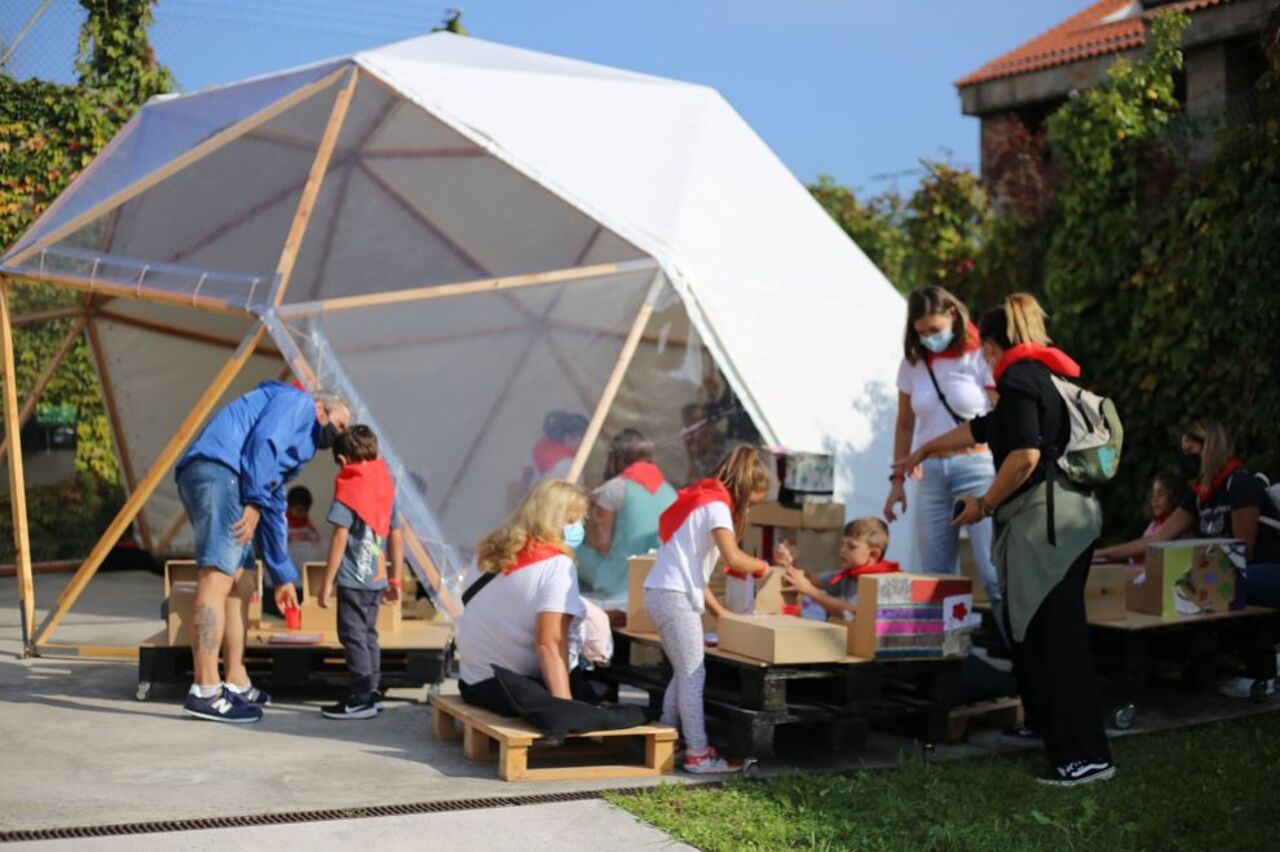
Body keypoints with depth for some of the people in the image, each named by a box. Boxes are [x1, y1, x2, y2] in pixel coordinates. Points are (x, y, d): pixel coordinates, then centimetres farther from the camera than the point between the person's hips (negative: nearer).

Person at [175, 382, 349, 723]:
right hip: (219, 467, -10)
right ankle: (205, 692, -21)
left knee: (241, 586, 14)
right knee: (217, 577, -16)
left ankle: (236, 684, 17)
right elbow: (263, 439, -10)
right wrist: (255, 501, -15)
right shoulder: (298, 402, 10)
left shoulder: (296, 448, 34)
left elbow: (274, 513, 34)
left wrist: (283, 576, 33)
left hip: (198, 477, 10)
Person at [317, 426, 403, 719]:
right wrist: (395, 579, 19)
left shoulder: (349, 487, -9)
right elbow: (396, 537, 13)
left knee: (353, 635, -3)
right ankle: (371, 692, 21)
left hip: (353, 579, -7)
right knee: (368, 634, 16)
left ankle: (361, 698, -4)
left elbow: (340, 538, -14)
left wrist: (327, 582, -10)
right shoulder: (385, 485, 11)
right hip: (377, 578, 7)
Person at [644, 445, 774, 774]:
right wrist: (762, 566, -1)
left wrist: (719, 612, 17)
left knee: (684, 672, 15)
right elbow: (733, 559, -21)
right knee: (694, 674, -5)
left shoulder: (700, 501, 21)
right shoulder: (716, 505, -8)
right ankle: (698, 753, -3)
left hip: (660, 594, 10)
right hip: (674, 595, -10)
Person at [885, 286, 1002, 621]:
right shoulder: (913, 361, 10)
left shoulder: (979, 356, -3)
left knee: (993, 574, -13)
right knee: (934, 577, 4)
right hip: (930, 473, 5)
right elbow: (905, 425, 18)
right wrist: (897, 479, 14)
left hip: (976, 468, -5)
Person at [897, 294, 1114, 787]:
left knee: (1056, 636, -9)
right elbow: (981, 430, 35)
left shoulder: (1018, 377, -7)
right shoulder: (1046, 376, 23)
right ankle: (1046, 727, 28)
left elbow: (1025, 456, -19)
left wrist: (985, 504, -6)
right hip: (1068, 512, 10)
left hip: (1047, 518, -10)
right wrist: (923, 452, 45)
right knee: (1029, 626, 18)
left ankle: (1086, 755, -10)